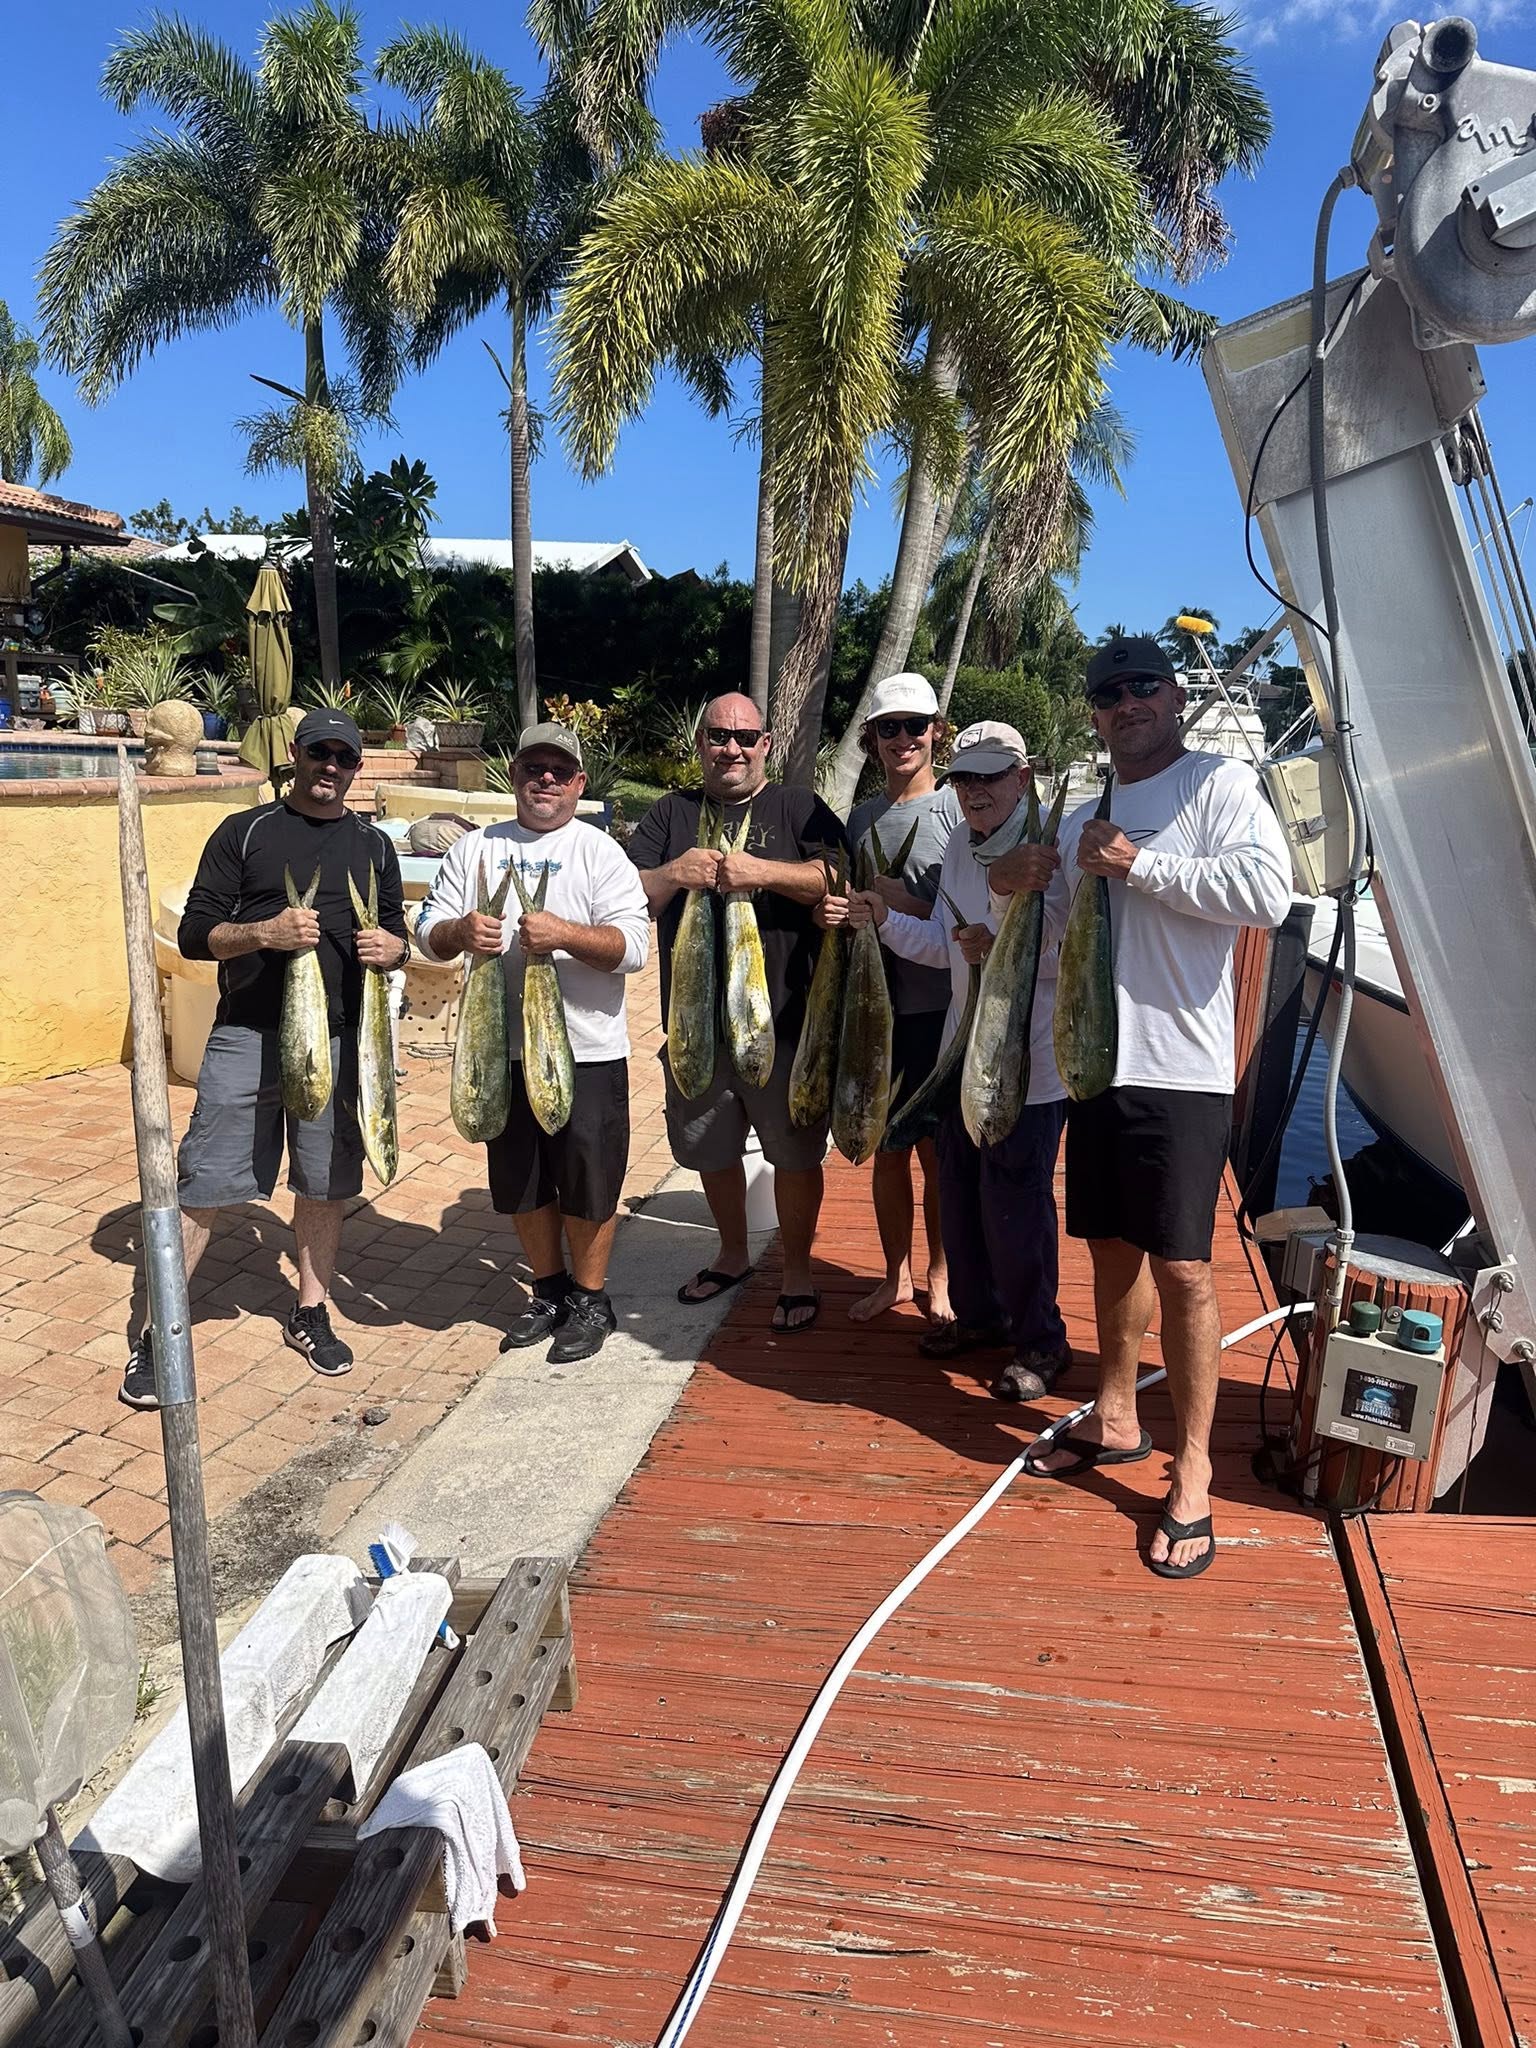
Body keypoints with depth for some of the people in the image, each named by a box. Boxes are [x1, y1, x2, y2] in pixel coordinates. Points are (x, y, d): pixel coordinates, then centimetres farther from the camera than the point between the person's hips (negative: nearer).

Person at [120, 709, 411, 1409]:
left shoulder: (373, 846, 12)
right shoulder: (244, 832, 3)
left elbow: (396, 934, 16)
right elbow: (194, 933, -1)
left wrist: (392, 947, -8)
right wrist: (263, 933, -19)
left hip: (338, 1041, 3)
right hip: (245, 1037, -3)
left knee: (326, 1185, 12)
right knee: (201, 1188, -2)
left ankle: (310, 1312, 29)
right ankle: (157, 1333, 10)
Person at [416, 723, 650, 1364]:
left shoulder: (599, 852, -2)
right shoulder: (475, 848, 9)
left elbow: (634, 945, -12)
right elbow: (428, 933, 7)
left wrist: (564, 934, -28)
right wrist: (459, 931, -16)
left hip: (587, 1051, -4)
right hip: (504, 1047, 4)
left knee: (587, 1180, 5)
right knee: (521, 1182, 14)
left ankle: (590, 1300, 23)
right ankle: (549, 1292, 33)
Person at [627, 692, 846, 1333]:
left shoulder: (798, 809, 2)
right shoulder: (671, 814, 10)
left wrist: (764, 872, -24)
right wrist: (672, 874, -18)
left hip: (786, 1022, -3)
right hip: (696, 1022, 4)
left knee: (795, 1154, 4)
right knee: (712, 1150, 18)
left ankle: (796, 1272, 22)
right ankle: (733, 1254, 40)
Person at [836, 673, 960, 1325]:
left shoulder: (957, 808, -5)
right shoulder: (863, 815, 12)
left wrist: (902, 905, -19)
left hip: (939, 1008, -5)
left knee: (937, 1150, 4)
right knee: (888, 1147, 13)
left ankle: (940, 1277, 22)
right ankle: (896, 1276, 28)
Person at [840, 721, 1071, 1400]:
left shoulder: (1050, 847, -16)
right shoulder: (960, 847, 9)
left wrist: (1002, 950, -34)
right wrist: (883, 919, 0)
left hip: (1029, 1063, -8)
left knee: (1015, 1205, -2)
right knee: (959, 1196, 18)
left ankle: (1040, 1342, 17)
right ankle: (979, 1315, 37)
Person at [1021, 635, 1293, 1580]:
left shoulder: (1219, 784, -4)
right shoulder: (1083, 821, 18)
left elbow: (1269, 891, -22)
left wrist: (1140, 864, -17)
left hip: (1181, 1070, -7)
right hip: (1097, 1064, 7)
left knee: (1182, 1270, -4)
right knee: (1113, 1249, 16)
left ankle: (1192, 1476, 7)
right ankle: (1116, 1421, 32)